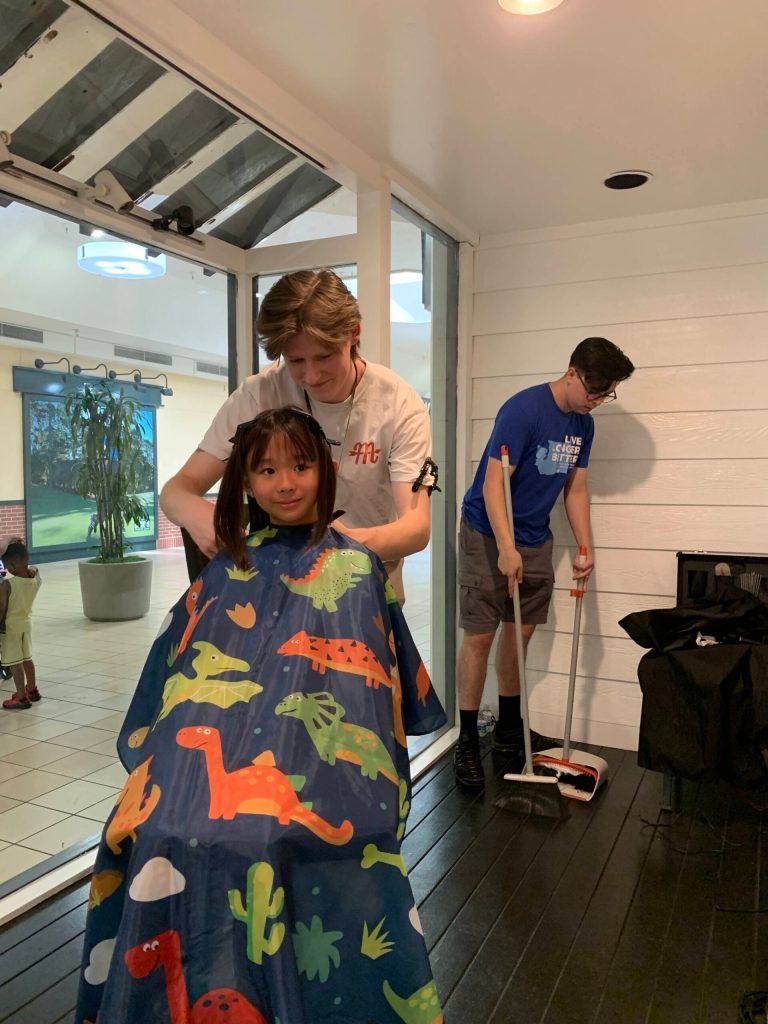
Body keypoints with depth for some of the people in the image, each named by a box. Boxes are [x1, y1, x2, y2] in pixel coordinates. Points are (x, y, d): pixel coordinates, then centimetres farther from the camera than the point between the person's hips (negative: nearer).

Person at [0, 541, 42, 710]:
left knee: (15, 663, 2)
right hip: (27, 622, 7)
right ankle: (32, 690, 35)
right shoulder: (36, 579, -7)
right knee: (27, 658, 21)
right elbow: (33, 568, 20)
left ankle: (21, 698, 8)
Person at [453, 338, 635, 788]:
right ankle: (467, 741, 6)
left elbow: (576, 489, 11)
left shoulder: (583, 424, 5)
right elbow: (493, 484, -23)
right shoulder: (524, 410, -20)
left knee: (520, 633, 12)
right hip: (488, 536, -7)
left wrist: (586, 548, 3)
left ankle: (509, 729, 27)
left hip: (536, 539, 7)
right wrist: (506, 547, -31)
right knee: (480, 636, -5)